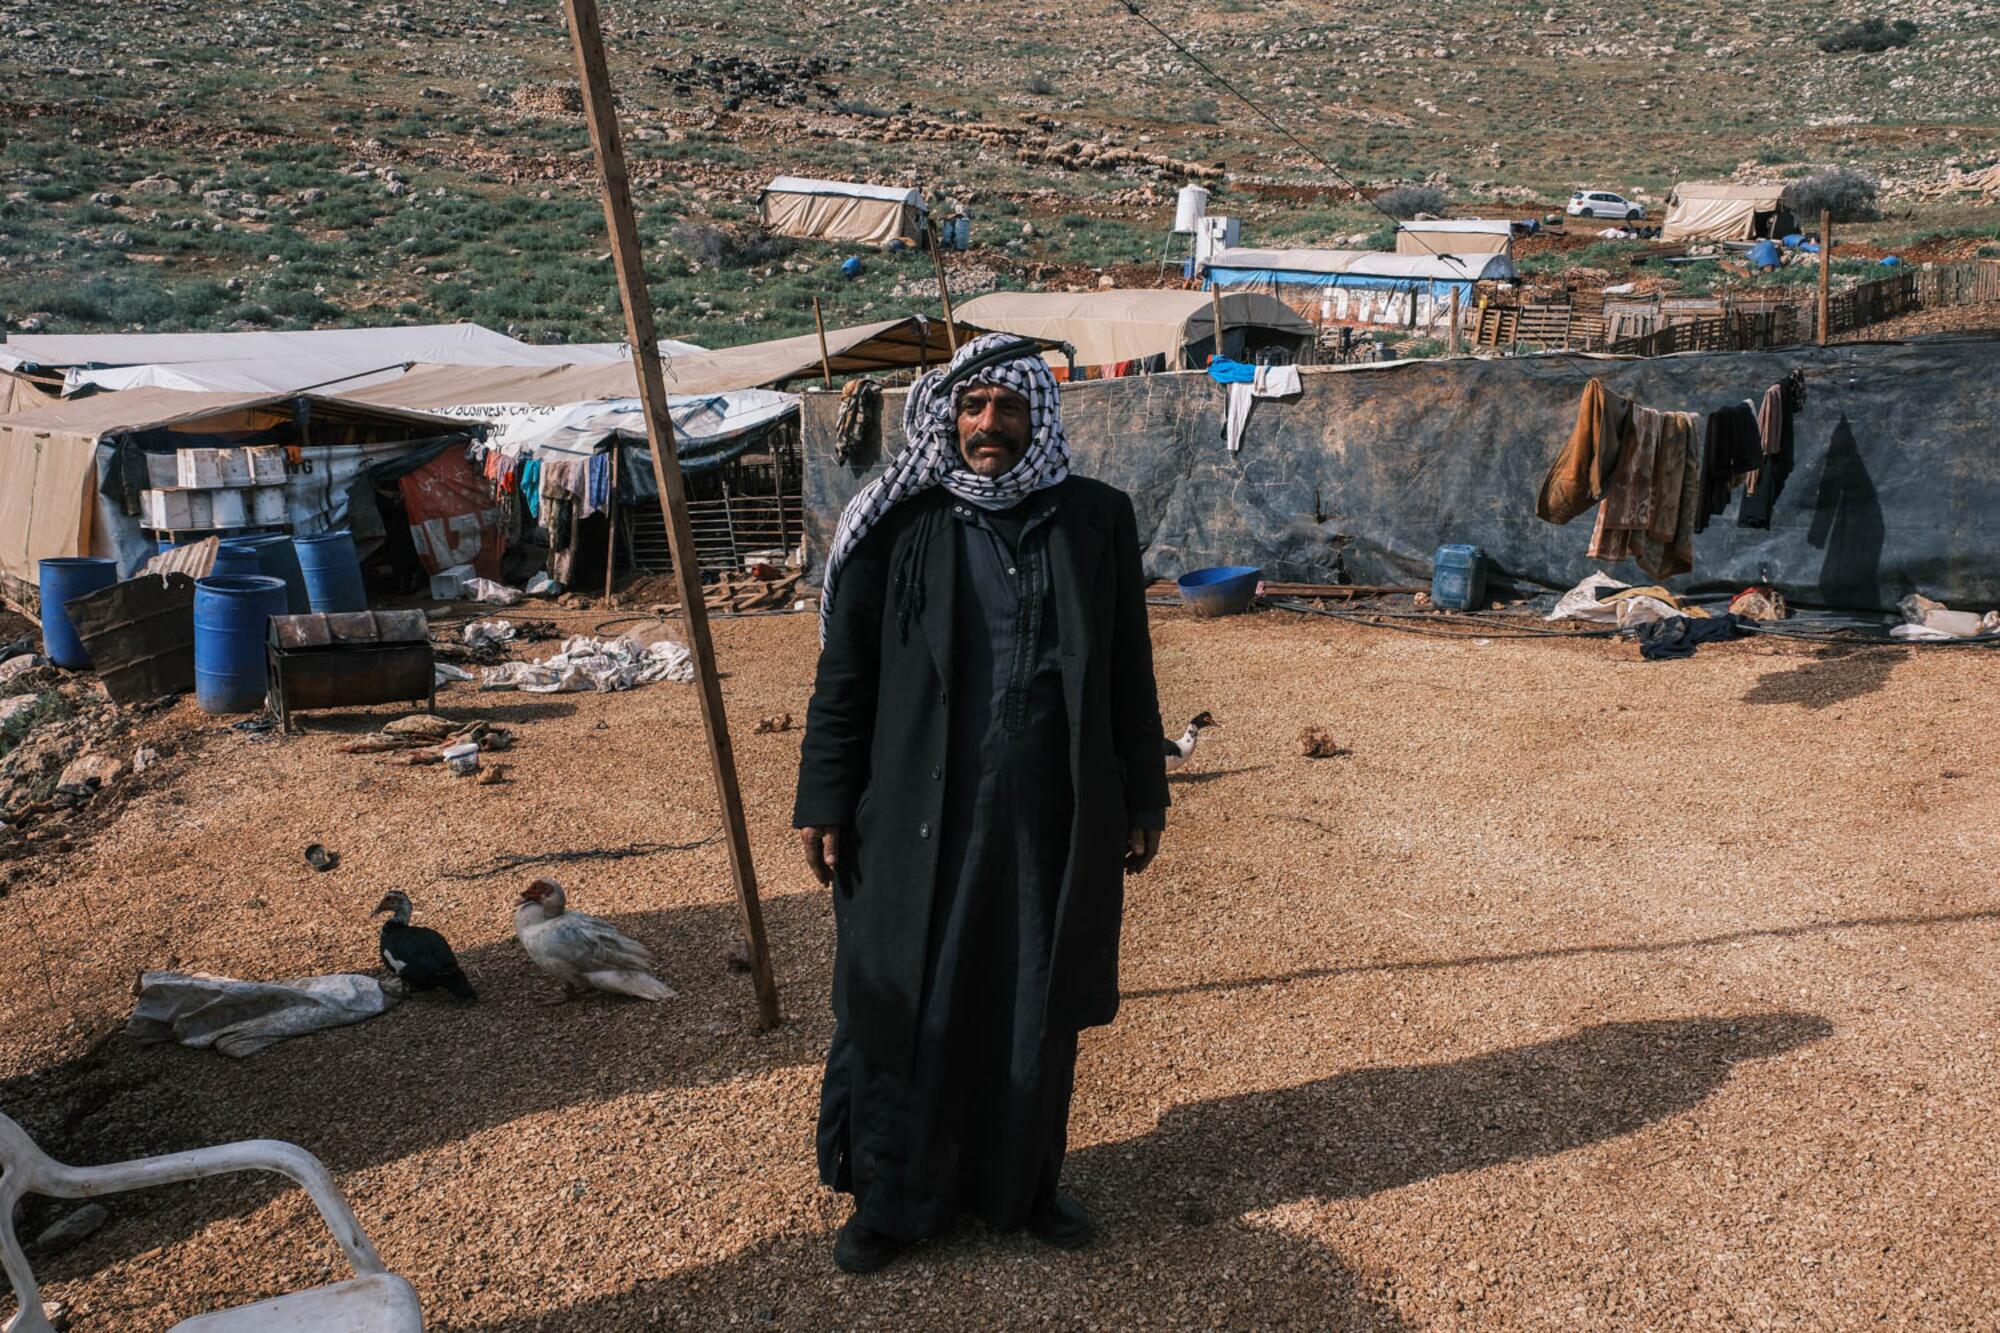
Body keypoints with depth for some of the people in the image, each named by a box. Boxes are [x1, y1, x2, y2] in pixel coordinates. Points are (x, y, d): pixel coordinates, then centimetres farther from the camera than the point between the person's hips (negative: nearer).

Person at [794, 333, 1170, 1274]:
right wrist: (824, 802, -2)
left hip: (1053, 816, 2)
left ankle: (1020, 1183, 34)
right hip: (918, 815, -1)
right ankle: (895, 1194, 28)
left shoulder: (1096, 521, 1)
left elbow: (1129, 672, 6)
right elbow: (843, 674, 0)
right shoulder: (899, 526, -4)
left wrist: (1143, 798, 7)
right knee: (907, 1005, 8)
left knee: (1038, 1006, 13)